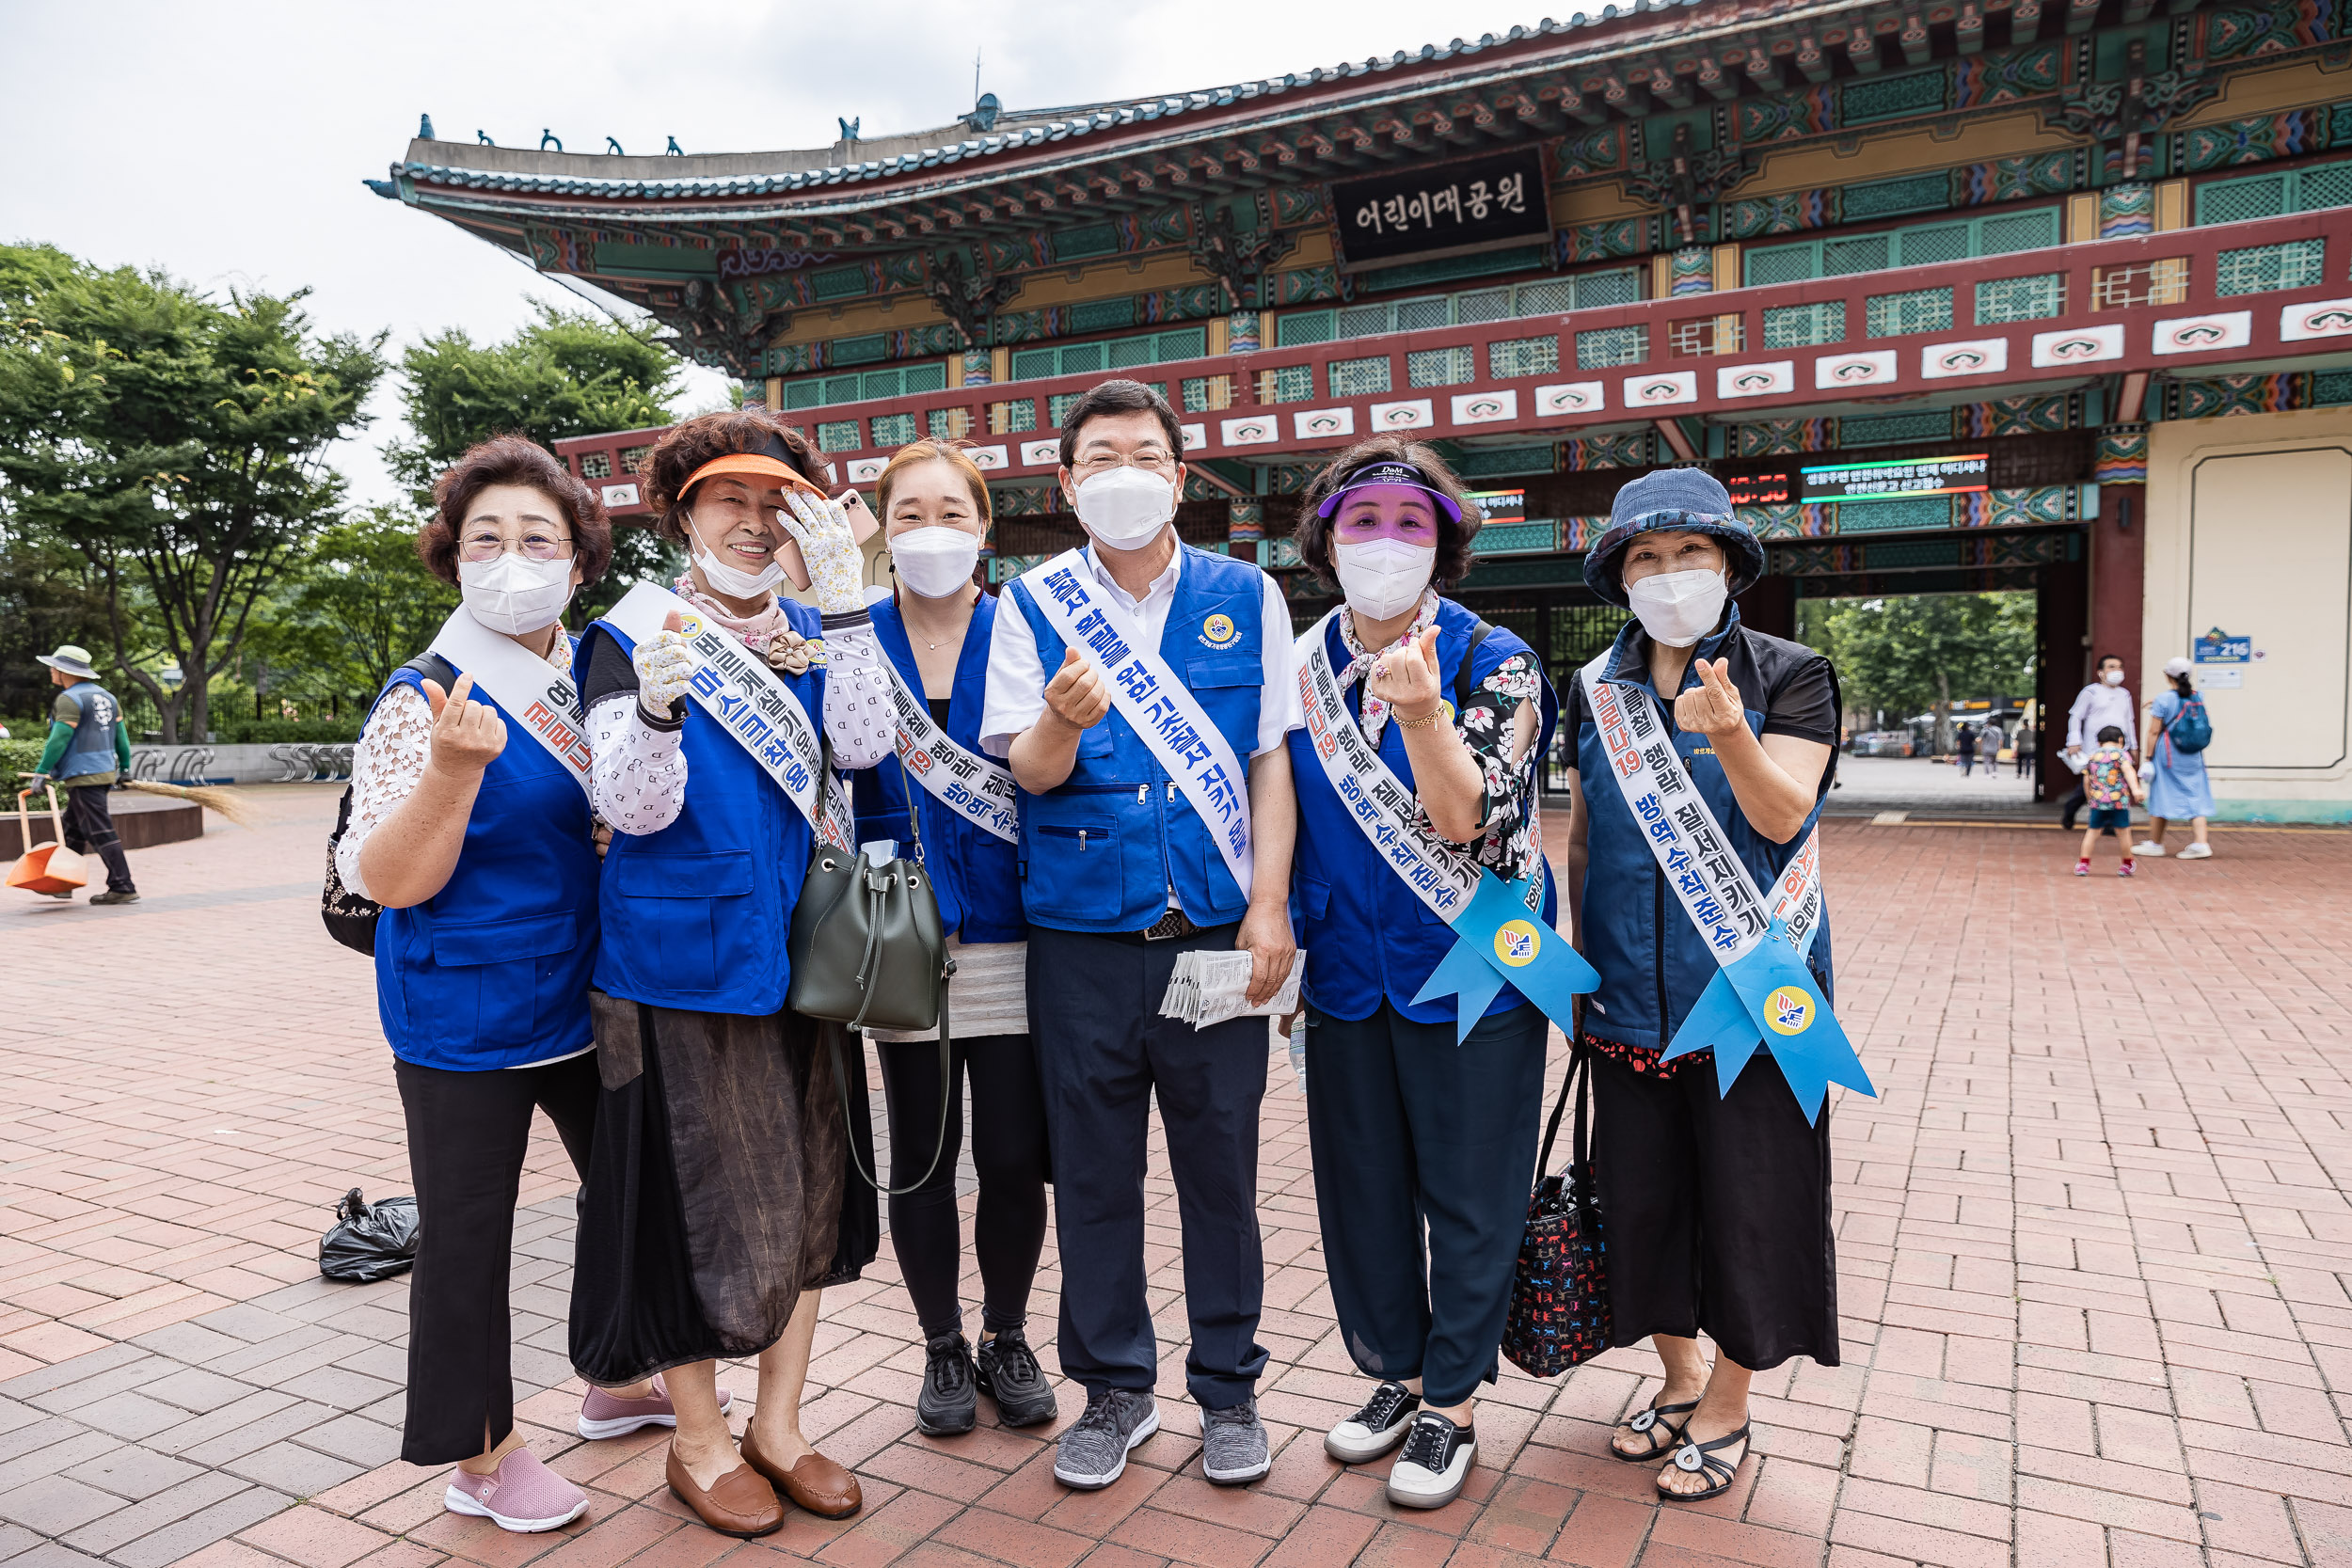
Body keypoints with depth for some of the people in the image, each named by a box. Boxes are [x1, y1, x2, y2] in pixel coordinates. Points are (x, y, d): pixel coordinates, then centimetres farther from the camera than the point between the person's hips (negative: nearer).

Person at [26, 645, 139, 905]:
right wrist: (125, 767, 23)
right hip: (105, 772, 9)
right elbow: (121, 734, 16)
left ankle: (123, 888, -9)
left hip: (83, 776, -9)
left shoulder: (69, 699, -13)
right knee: (73, 830, 18)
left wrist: (41, 772, -14)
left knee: (101, 834, -8)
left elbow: (59, 739, -18)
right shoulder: (106, 696, 13)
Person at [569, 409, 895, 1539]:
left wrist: (841, 596, -18)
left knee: (803, 1190, 12)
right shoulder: (634, 632, -5)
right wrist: (656, 704, -33)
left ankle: (778, 1426, 31)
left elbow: (863, 745, -11)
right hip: (679, 962, -4)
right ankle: (700, 1440, 27)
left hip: (796, 951, 5)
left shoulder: (812, 633, 7)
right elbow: (634, 810, -14)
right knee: (696, 1195, 6)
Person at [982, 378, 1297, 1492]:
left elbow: (1270, 762, 5)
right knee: (1093, 1166, 10)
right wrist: (1062, 720, -26)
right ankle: (1114, 1386, 29)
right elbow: (1030, 771, -3)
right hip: (1082, 932, 0)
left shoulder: (1246, 597, 5)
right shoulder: (1033, 605, 4)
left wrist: (1269, 904, -4)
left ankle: (1228, 1387, 28)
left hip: (1215, 933, 0)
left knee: (1220, 1160, 9)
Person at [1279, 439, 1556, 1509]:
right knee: (1361, 1186, 15)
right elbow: (1276, 815, 12)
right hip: (1346, 974, 4)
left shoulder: (1495, 664, -9)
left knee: (1466, 1197, 7)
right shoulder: (1300, 666, 4)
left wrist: (1421, 713, -34)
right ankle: (1393, 1375, 36)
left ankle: (1449, 1406, 26)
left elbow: (1472, 824, -19)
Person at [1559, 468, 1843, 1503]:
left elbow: (1781, 816, -15)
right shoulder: (1595, 687, 7)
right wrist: (1573, 957, 9)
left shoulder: (1790, 674, -4)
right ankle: (1682, 1380, 35)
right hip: (1630, 992, 4)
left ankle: (1727, 1412, 26)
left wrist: (1730, 735, -33)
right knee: (1642, 1195, 12)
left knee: (1746, 1200, 5)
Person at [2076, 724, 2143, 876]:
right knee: (2123, 831, 9)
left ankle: (2083, 864, 10)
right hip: (2119, 801, -3)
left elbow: (2086, 782, 16)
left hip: (2097, 800, 3)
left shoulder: (2091, 757, 15)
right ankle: (2126, 865, 18)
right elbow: (2128, 770, -15)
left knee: (2093, 831, 12)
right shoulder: (2121, 754, 3)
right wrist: (2135, 789, -25)